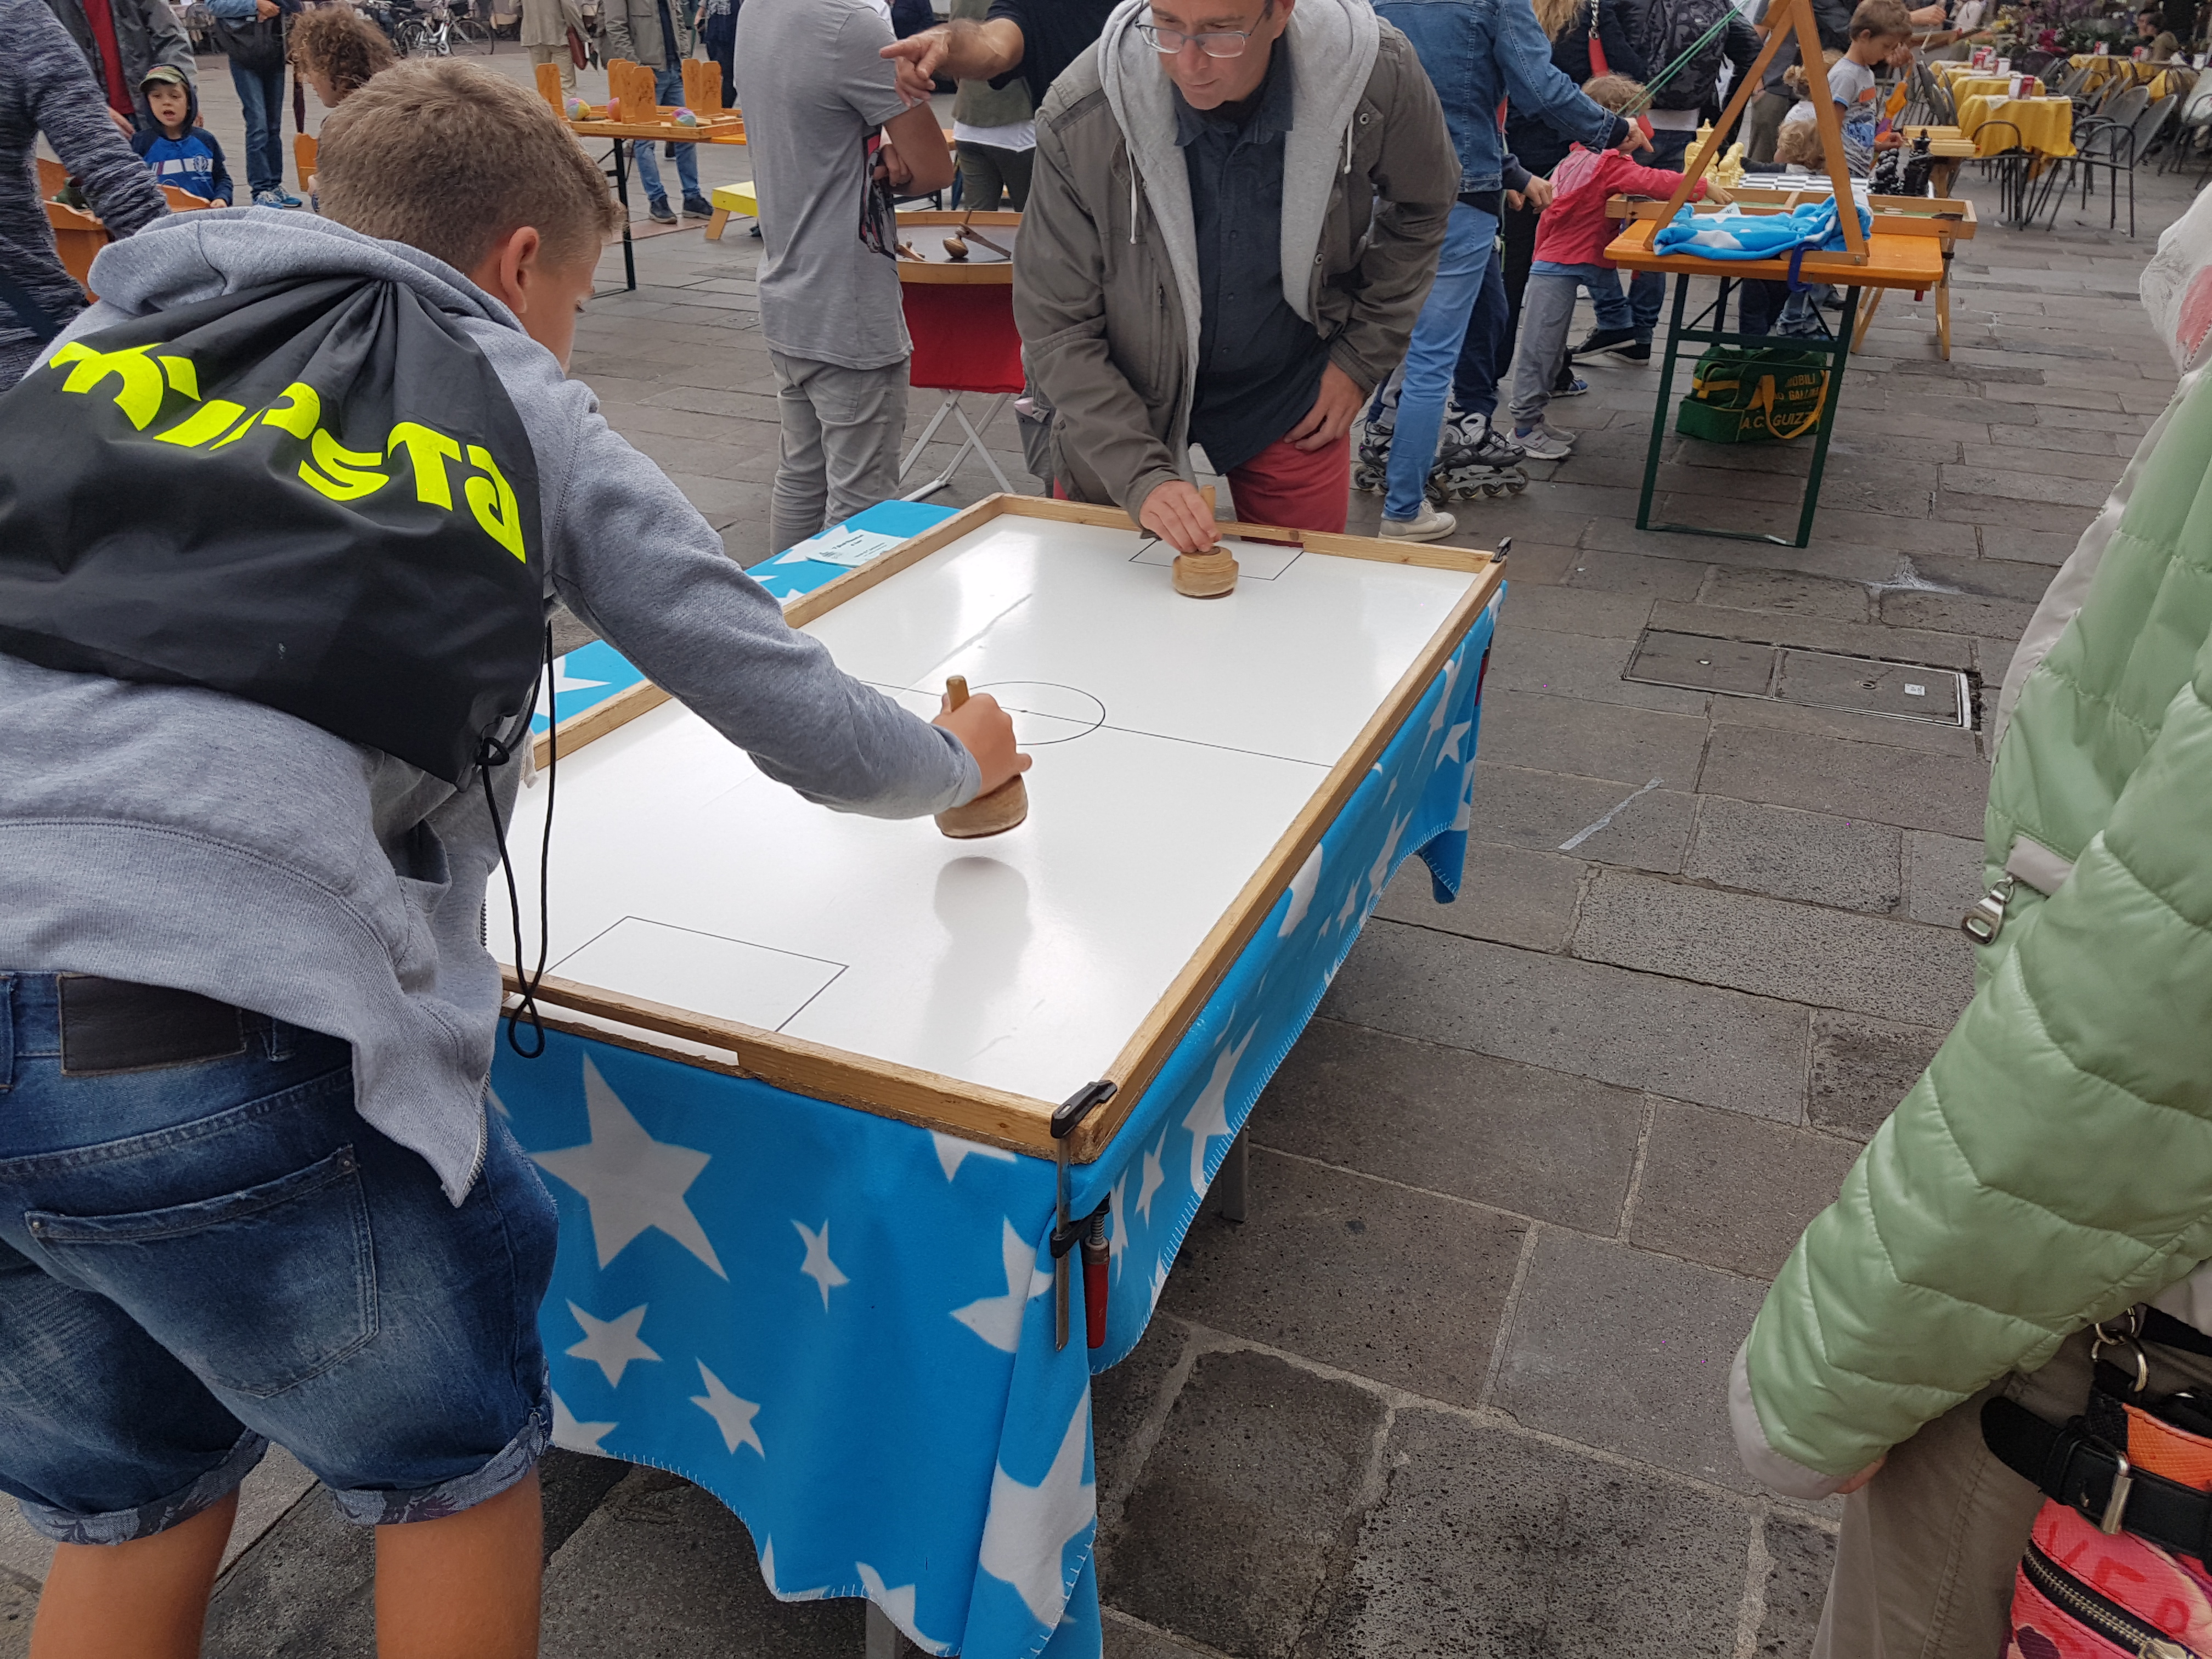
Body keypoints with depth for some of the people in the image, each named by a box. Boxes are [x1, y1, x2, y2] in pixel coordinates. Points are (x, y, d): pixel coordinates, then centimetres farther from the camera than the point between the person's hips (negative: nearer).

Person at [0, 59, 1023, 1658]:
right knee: (458, 1463, 22)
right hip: (227, 1051, -5)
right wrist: (962, 762, 33)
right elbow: (807, 728, 14)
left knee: (135, 1509, 28)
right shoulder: (526, 412, 10)